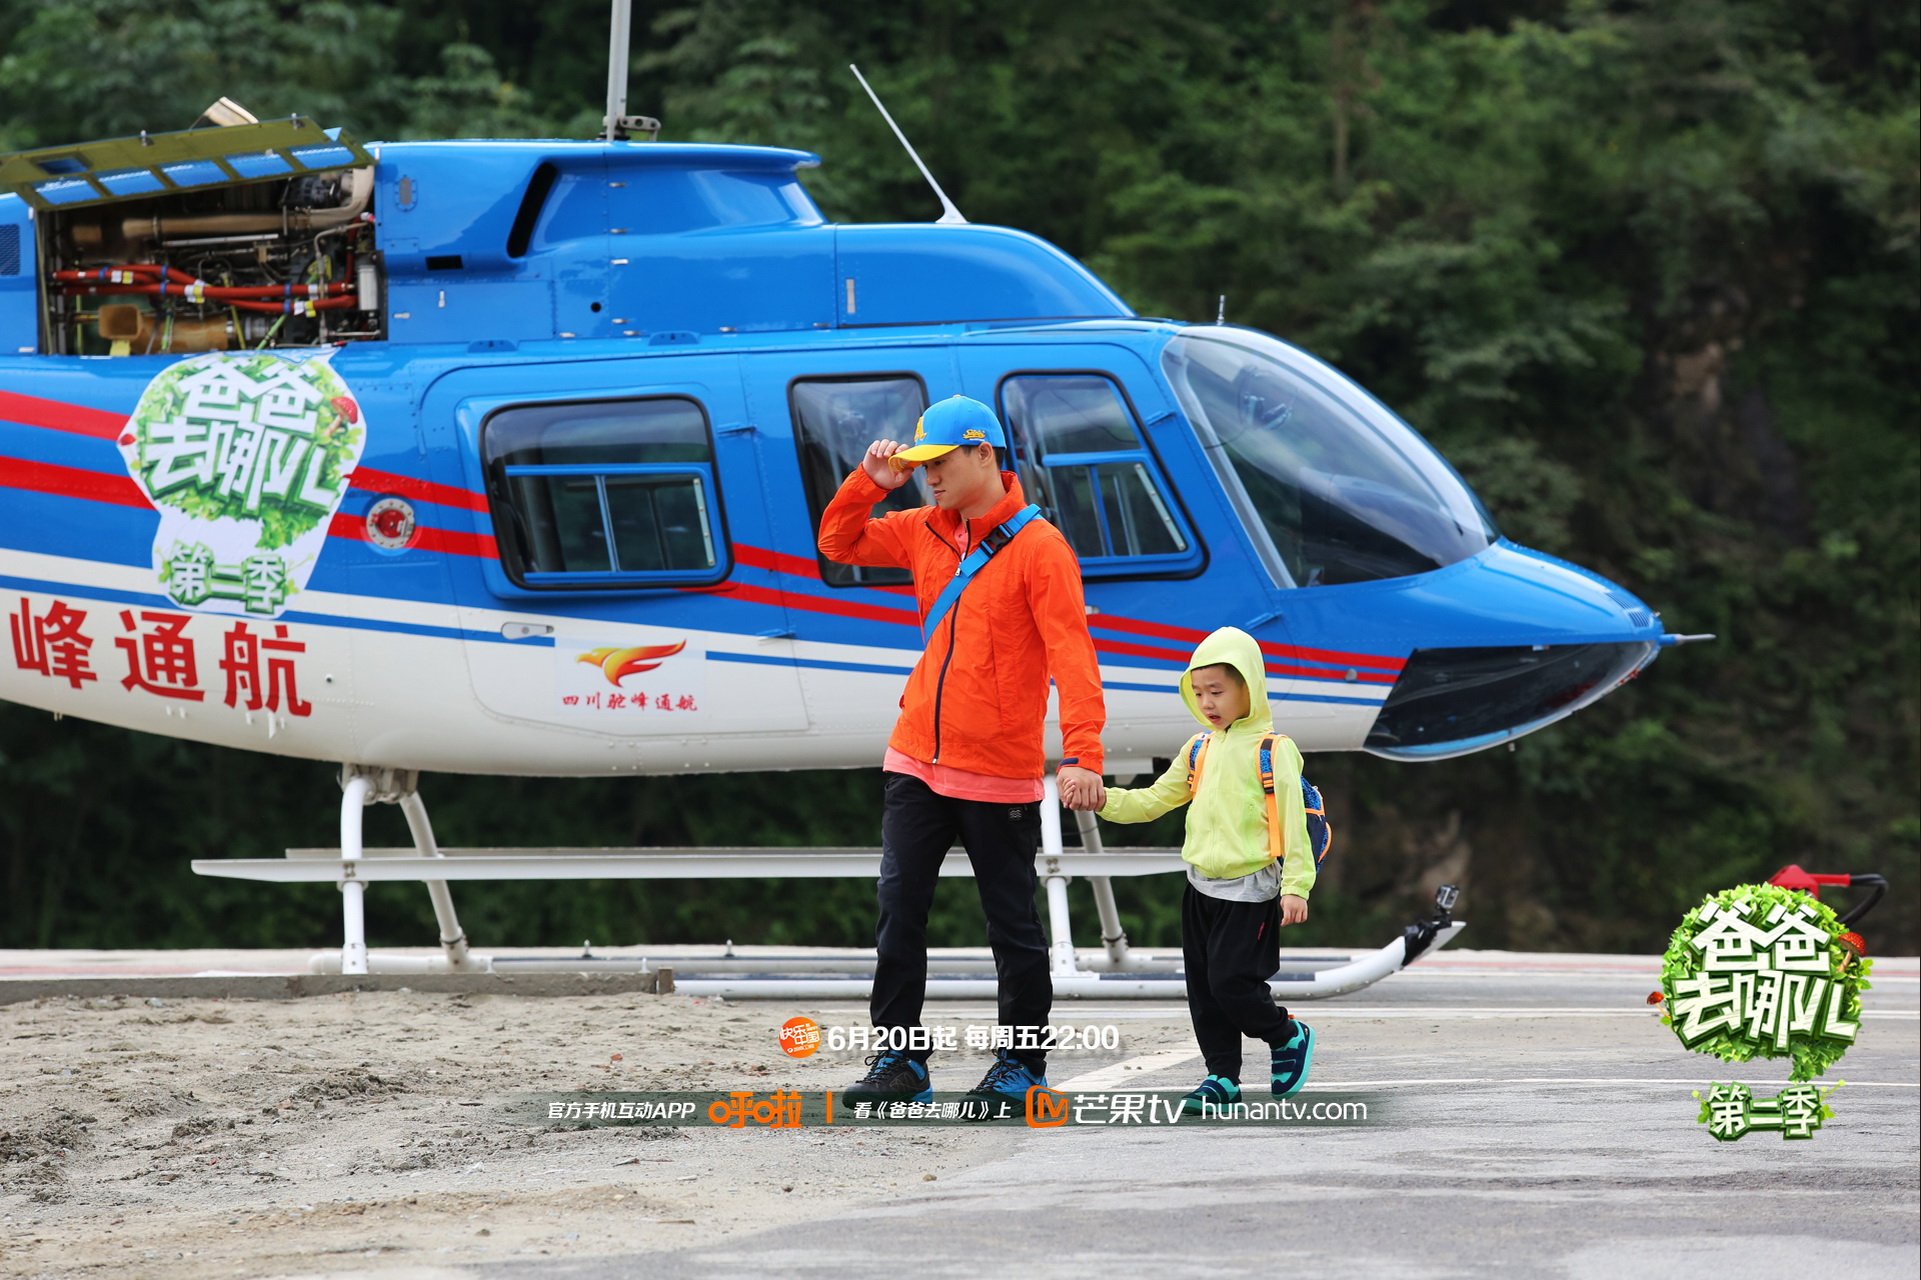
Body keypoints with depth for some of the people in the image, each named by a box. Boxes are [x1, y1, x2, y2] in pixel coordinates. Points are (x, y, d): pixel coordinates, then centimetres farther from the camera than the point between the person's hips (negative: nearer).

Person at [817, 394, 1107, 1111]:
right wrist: (870, 482, 3)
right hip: (917, 764, 6)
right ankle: (899, 1063, 6)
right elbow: (839, 543, 22)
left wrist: (1081, 755, -26)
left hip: (1000, 776, -6)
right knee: (898, 910, 1)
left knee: (1012, 926, 4)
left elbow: (1070, 655, -16)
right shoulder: (925, 532, 10)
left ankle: (1021, 1066, 14)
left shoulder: (1038, 547, -11)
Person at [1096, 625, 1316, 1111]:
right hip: (1201, 888, 7)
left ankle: (1289, 1036, 14)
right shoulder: (1199, 750, 10)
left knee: (1231, 982, -11)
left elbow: (1293, 822, -11)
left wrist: (1295, 887, -16)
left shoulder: (1271, 750, -10)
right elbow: (1154, 800, 15)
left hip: (1250, 892, -7)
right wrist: (1104, 800, -1)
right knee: (1203, 985, 7)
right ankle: (1222, 1075, 16)